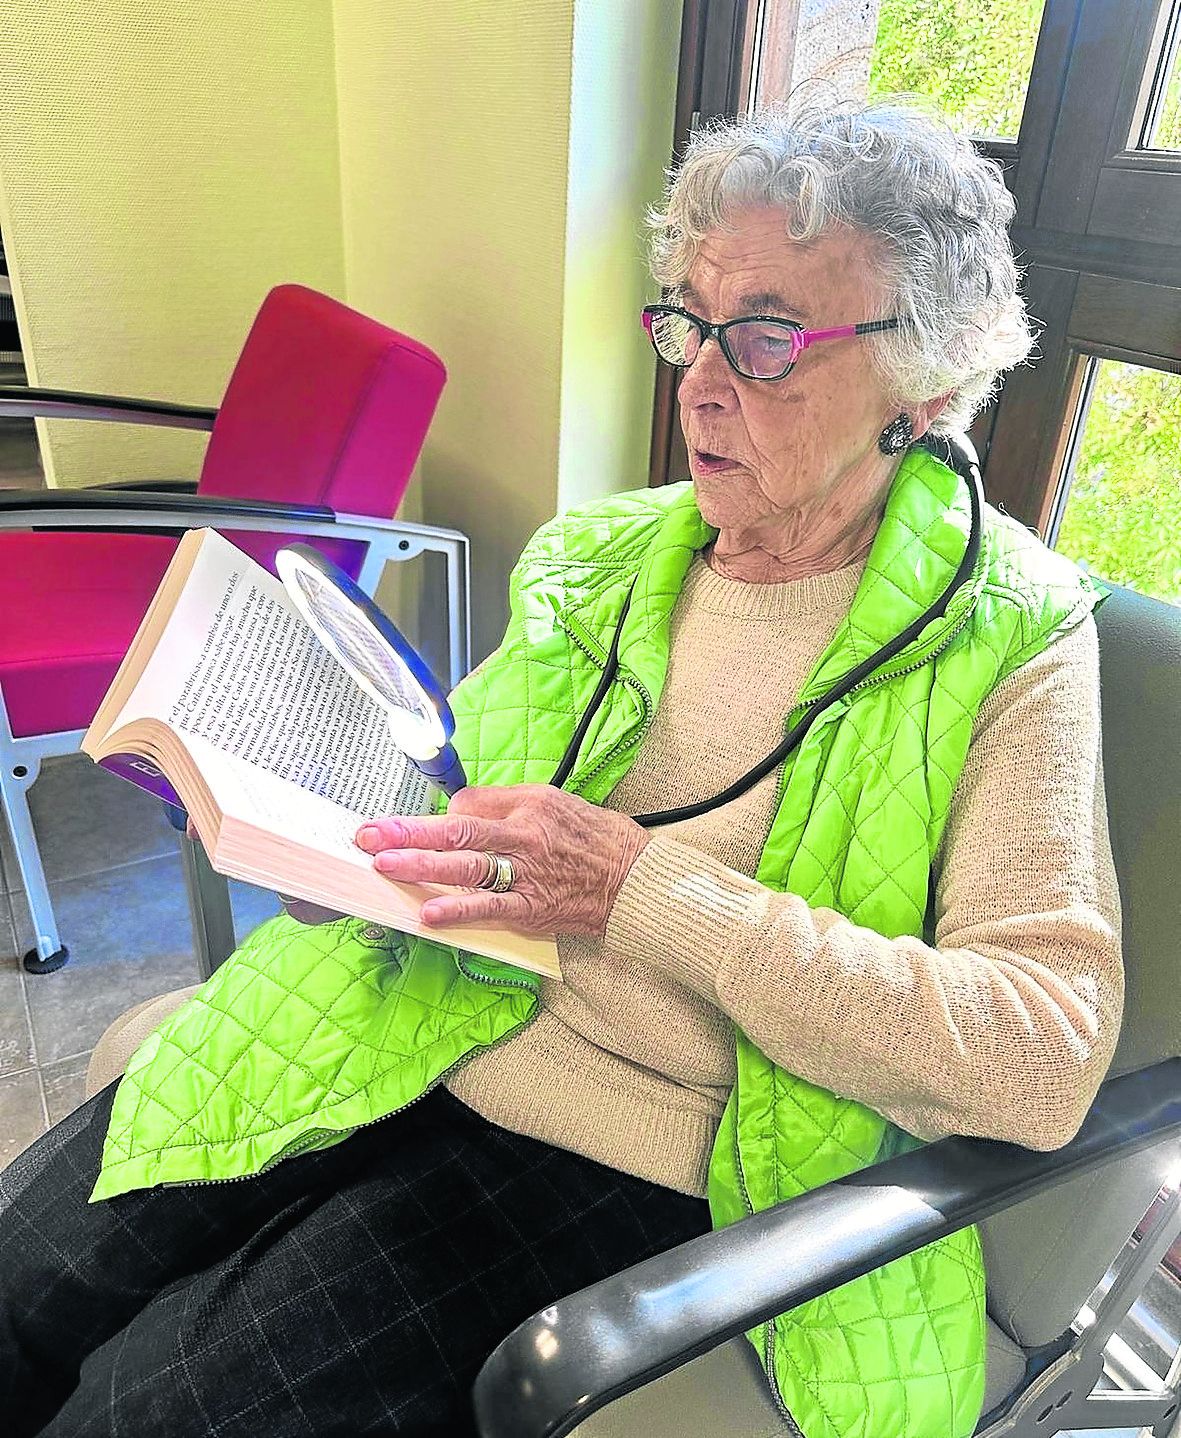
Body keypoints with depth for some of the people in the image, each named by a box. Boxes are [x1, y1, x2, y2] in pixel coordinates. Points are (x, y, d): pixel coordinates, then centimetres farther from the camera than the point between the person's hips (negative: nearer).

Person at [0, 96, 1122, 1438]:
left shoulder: (1015, 639, -9)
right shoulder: (597, 558, 6)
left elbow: (1044, 1053, -18)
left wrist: (647, 892, -25)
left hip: (638, 1161, -4)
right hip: (415, 1036, 5)